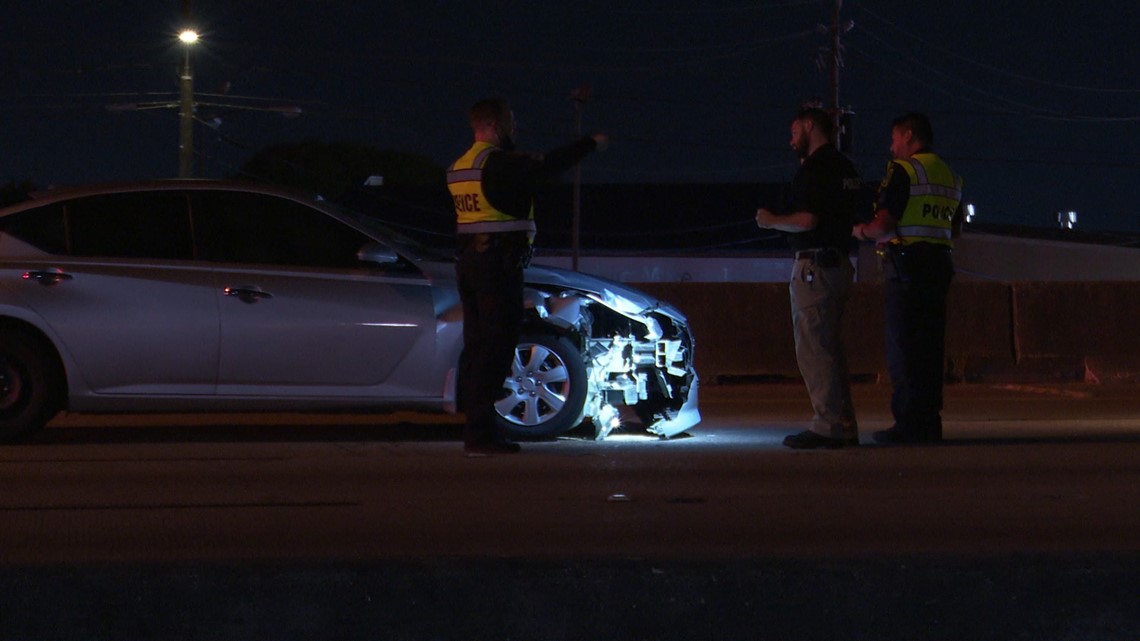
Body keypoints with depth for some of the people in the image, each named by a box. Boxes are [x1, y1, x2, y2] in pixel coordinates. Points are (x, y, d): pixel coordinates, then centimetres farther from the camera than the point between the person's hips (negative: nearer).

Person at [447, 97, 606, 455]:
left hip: (467, 261, 9)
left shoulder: (458, 168, 13)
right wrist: (592, 144, -8)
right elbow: (548, 168, -19)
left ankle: (475, 430, 13)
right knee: (495, 348, -8)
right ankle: (481, 433, -11)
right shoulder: (499, 163, -14)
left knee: (476, 345, 12)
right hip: (498, 264, -9)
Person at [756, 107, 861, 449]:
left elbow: (807, 220, -21)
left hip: (813, 264, -10)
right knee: (831, 348, 13)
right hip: (839, 263, 10)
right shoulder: (845, 167, 18)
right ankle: (844, 426, 12)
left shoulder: (816, 167, -12)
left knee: (813, 349, -8)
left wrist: (772, 220, -3)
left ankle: (828, 426, -11)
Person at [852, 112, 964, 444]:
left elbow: (883, 225, -18)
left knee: (903, 347, -5)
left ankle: (909, 426, -7)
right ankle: (929, 423, 10)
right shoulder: (950, 176, 16)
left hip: (906, 265, -8)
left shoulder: (903, 170, -9)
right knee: (931, 346, 10)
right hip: (939, 264, 8)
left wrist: (862, 231, 4)